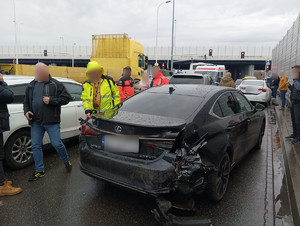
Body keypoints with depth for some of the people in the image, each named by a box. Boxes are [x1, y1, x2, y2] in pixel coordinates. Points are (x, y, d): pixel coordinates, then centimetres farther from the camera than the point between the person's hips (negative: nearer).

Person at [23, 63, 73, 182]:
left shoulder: (55, 84, -2)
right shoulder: (31, 86, 13)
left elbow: (66, 98, -5)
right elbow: (26, 101, 23)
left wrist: (52, 100, -16)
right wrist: (26, 111, 3)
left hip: (52, 122, -5)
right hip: (36, 122, 5)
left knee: (57, 144, -3)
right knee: (35, 146, 7)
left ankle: (66, 160, 27)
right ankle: (39, 170, 22)